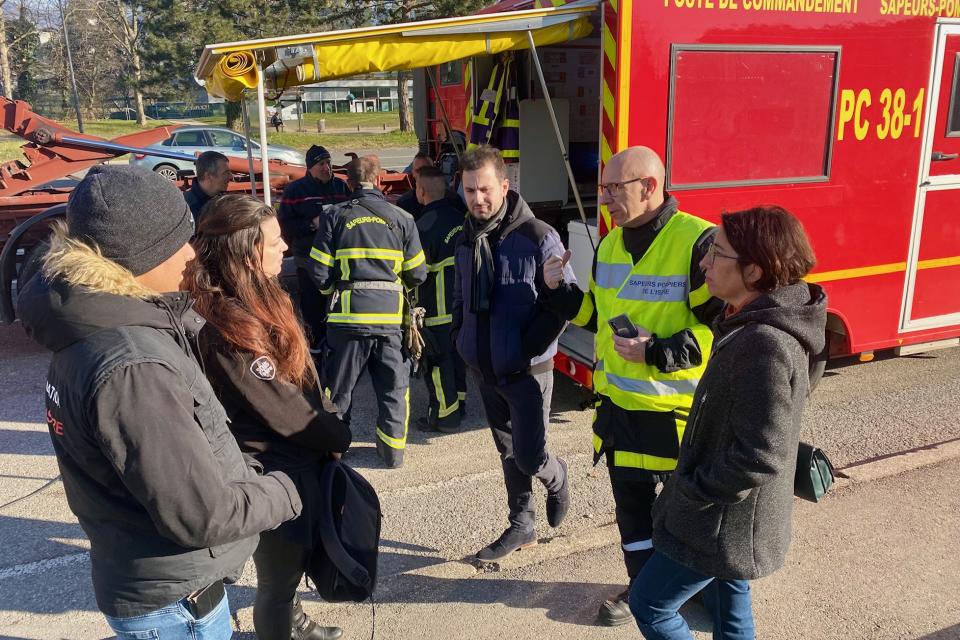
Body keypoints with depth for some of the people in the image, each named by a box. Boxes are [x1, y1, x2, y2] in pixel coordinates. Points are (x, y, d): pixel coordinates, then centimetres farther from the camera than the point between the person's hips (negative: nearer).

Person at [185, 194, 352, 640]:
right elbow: (284, 413, -22)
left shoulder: (257, 300, 1)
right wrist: (339, 436, -8)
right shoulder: (228, 330, -28)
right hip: (275, 472, -10)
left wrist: (330, 426, -1)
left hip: (299, 458, 10)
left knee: (294, 558, 29)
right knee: (279, 572, 12)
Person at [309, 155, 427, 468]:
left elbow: (320, 273, -3)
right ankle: (392, 450, 20)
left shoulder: (335, 218, -1)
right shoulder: (402, 219, 3)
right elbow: (417, 274, 4)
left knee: (339, 386, 13)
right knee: (394, 387, 14)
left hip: (348, 315, 0)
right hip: (390, 315, 1)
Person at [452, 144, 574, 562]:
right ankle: (522, 526, 32)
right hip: (486, 371, 6)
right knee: (508, 453, 16)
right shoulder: (466, 241, 6)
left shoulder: (537, 237, -15)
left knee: (529, 457, -3)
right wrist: (461, 340, 6)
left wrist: (530, 347, -17)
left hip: (527, 371, -6)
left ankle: (556, 477, 32)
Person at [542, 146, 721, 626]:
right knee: (631, 503, 20)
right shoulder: (611, 245, 6)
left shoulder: (697, 242, -19)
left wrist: (660, 353, -26)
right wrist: (558, 291, 0)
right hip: (619, 405, 7)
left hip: (676, 409, -7)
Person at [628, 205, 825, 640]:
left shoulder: (765, 346, -31)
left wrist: (692, 491, -18)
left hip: (725, 524, -9)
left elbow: (761, 456, -30)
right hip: (729, 514, 9)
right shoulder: (752, 323, 1)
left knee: (649, 603, 6)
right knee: (728, 602, 25)